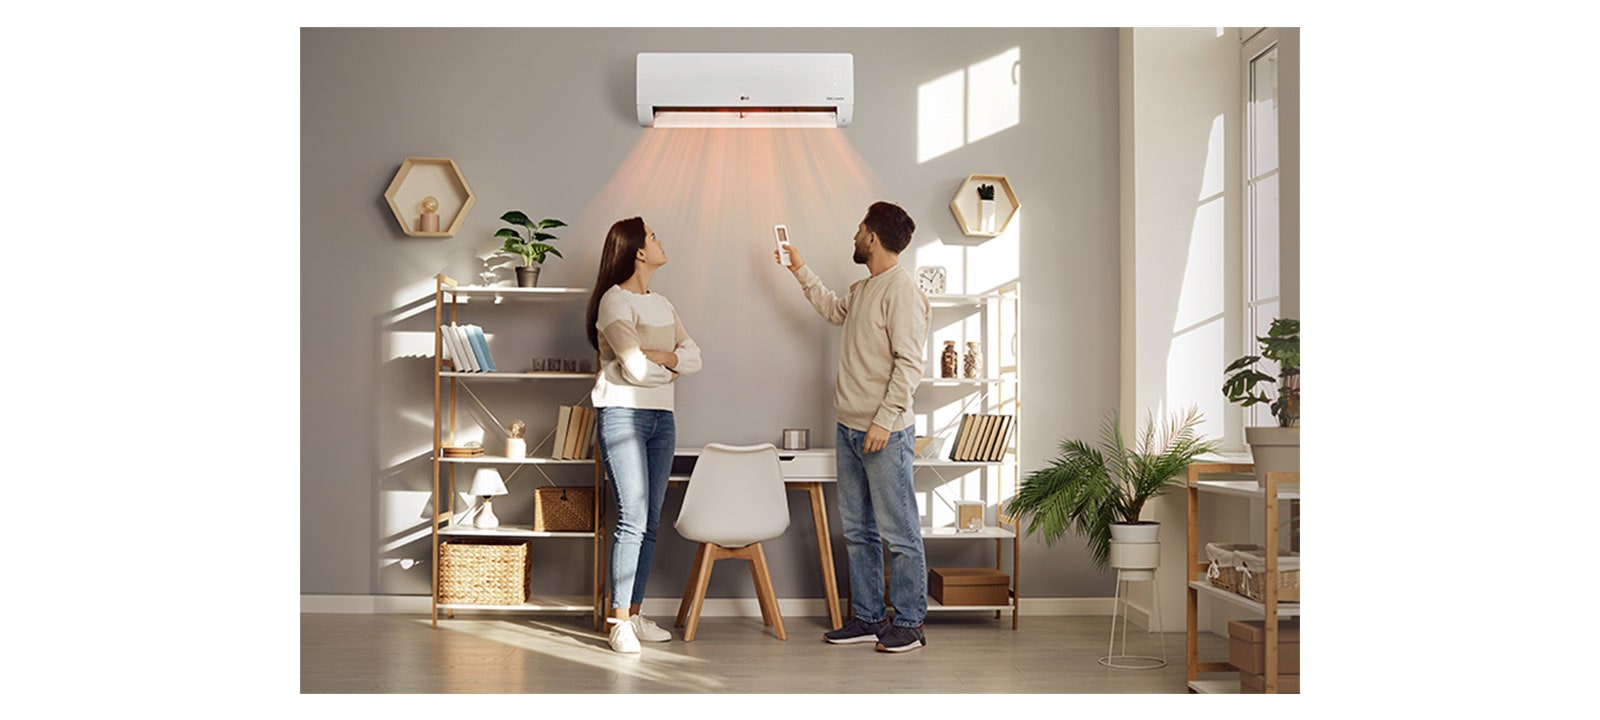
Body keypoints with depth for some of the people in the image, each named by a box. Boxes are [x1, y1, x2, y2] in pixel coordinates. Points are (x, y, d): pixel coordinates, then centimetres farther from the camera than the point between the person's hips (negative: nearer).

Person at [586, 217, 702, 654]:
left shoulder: (662, 305, 17)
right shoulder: (615, 301, -7)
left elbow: (693, 357, 7)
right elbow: (635, 368, -17)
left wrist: (654, 356, -10)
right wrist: (672, 368, 1)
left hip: (661, 417, 7)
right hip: (622, 415, -7)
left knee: (650, 522, 7)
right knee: (633, 520, -11)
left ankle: (634, 613, 14)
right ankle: (618, 620, -5)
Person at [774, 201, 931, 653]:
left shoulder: (902, 291, -13)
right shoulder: (863, 289, 14)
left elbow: (909, 364, -19)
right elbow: (833, 310, 37)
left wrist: (884, 421, -22)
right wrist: (801, 270, 36)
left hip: (885, 434, -9)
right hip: (850, 429, 9)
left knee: (899, 533, -1)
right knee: (857, 530, 13)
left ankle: (908, 624, 8)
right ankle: (868, 618, 21)